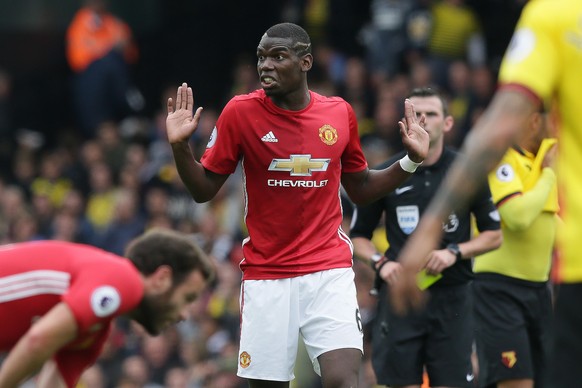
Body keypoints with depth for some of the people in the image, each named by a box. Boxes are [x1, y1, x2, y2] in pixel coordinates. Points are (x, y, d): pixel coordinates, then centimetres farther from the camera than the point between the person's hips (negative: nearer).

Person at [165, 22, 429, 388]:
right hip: (266, 273, 0)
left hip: (329, 272, 0)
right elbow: (204, 190, 1)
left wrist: (411, 161, 4)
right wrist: (180, 146, -15)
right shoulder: (241, 112, -4)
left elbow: (360, 189, 16)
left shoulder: (340, 113, 2)